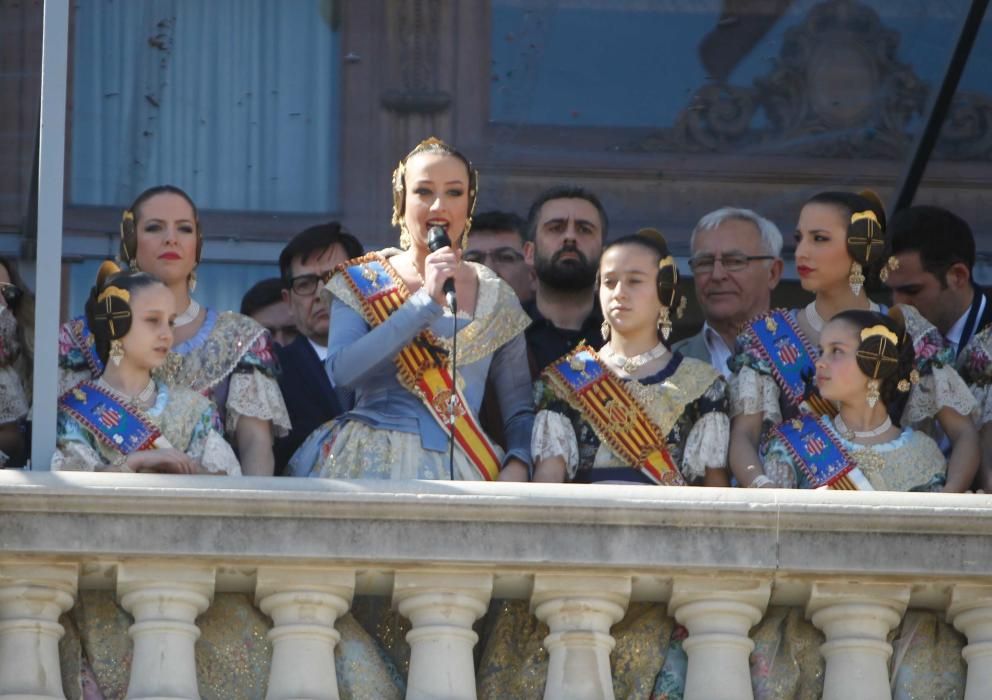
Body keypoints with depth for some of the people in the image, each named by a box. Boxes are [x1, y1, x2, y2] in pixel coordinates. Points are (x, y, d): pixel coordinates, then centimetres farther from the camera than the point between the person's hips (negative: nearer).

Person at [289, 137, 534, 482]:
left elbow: (519, 411, 15)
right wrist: (426, 301, -10)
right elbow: (341, 371, -10)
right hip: (371, 467, -1)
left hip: (459, 471, 1)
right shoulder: (362, 282, 8)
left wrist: (517, 465, -7)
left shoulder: (496, 296, 14)